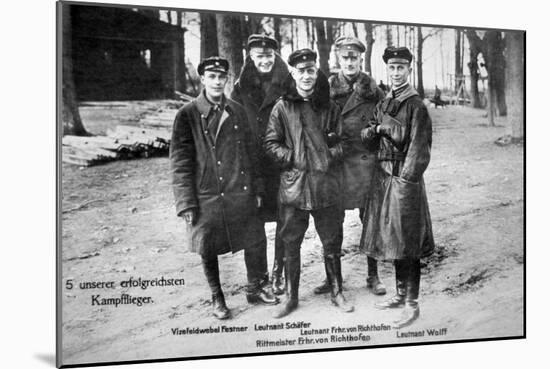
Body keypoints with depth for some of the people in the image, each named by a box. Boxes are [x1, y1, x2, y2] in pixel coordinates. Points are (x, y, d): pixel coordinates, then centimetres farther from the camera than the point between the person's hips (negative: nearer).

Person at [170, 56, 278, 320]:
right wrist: (186, 204, -11)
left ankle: (255, 289, 32)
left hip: (242, 195, 3)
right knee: (208, 251, 8)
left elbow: (251, 152, 11)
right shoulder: (188, 115, -5)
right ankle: (217, 298, 30)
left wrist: (257, 189, 9)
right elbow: (180, 162, -7)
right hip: (207, 198, -3)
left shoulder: (237, 111, 7)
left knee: (255, 242, 9)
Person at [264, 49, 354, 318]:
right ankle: (291, 297, 21)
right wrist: (293, 158, -10)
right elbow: (270, 144, 0)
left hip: (326, 186, 1)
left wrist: (330, 155, -7)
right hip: (293, 187, -1)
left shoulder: (329, 107, 7)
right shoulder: (282, 107, 1)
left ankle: (337, 293, 27)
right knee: (290, 245, 6)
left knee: (332, 243, 11)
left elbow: (340, 143, 12)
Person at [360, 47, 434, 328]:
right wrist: (376, 129, -8)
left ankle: (412, 305, 5)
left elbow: (418, 146, -13)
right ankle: (400, 295, 27)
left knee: (406, 244, -3)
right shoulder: (383, 104, 14)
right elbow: (367, 135, 13)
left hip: (405, 178, -7)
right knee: (392, 241, 14)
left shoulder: (416, 105, -8)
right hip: (384, 176, 7)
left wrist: (405, 181, -18)